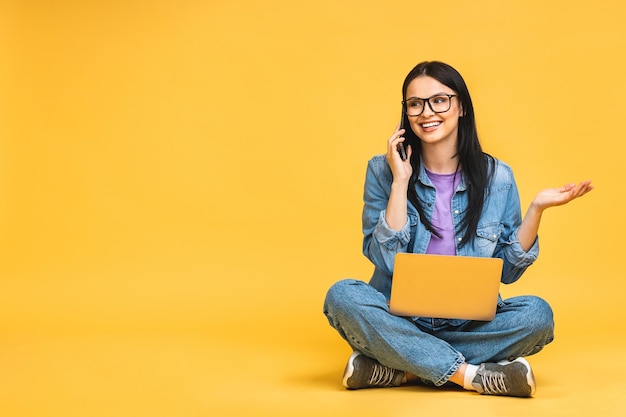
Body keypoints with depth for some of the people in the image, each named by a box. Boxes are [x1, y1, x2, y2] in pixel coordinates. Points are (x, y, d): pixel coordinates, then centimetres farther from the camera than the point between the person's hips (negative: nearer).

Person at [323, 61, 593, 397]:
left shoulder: (497, 177, 3)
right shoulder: (383, 170, 0)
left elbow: (508, 270, 5)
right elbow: (384, 260, -9)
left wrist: (537, 208, -7)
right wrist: (400, 182, -13)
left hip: (470, 325, 1)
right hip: (398, 321, -1)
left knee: (537, 314, -27)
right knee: (342, 296, -30)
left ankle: (400, 370, -22)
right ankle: (473, 375, -27)